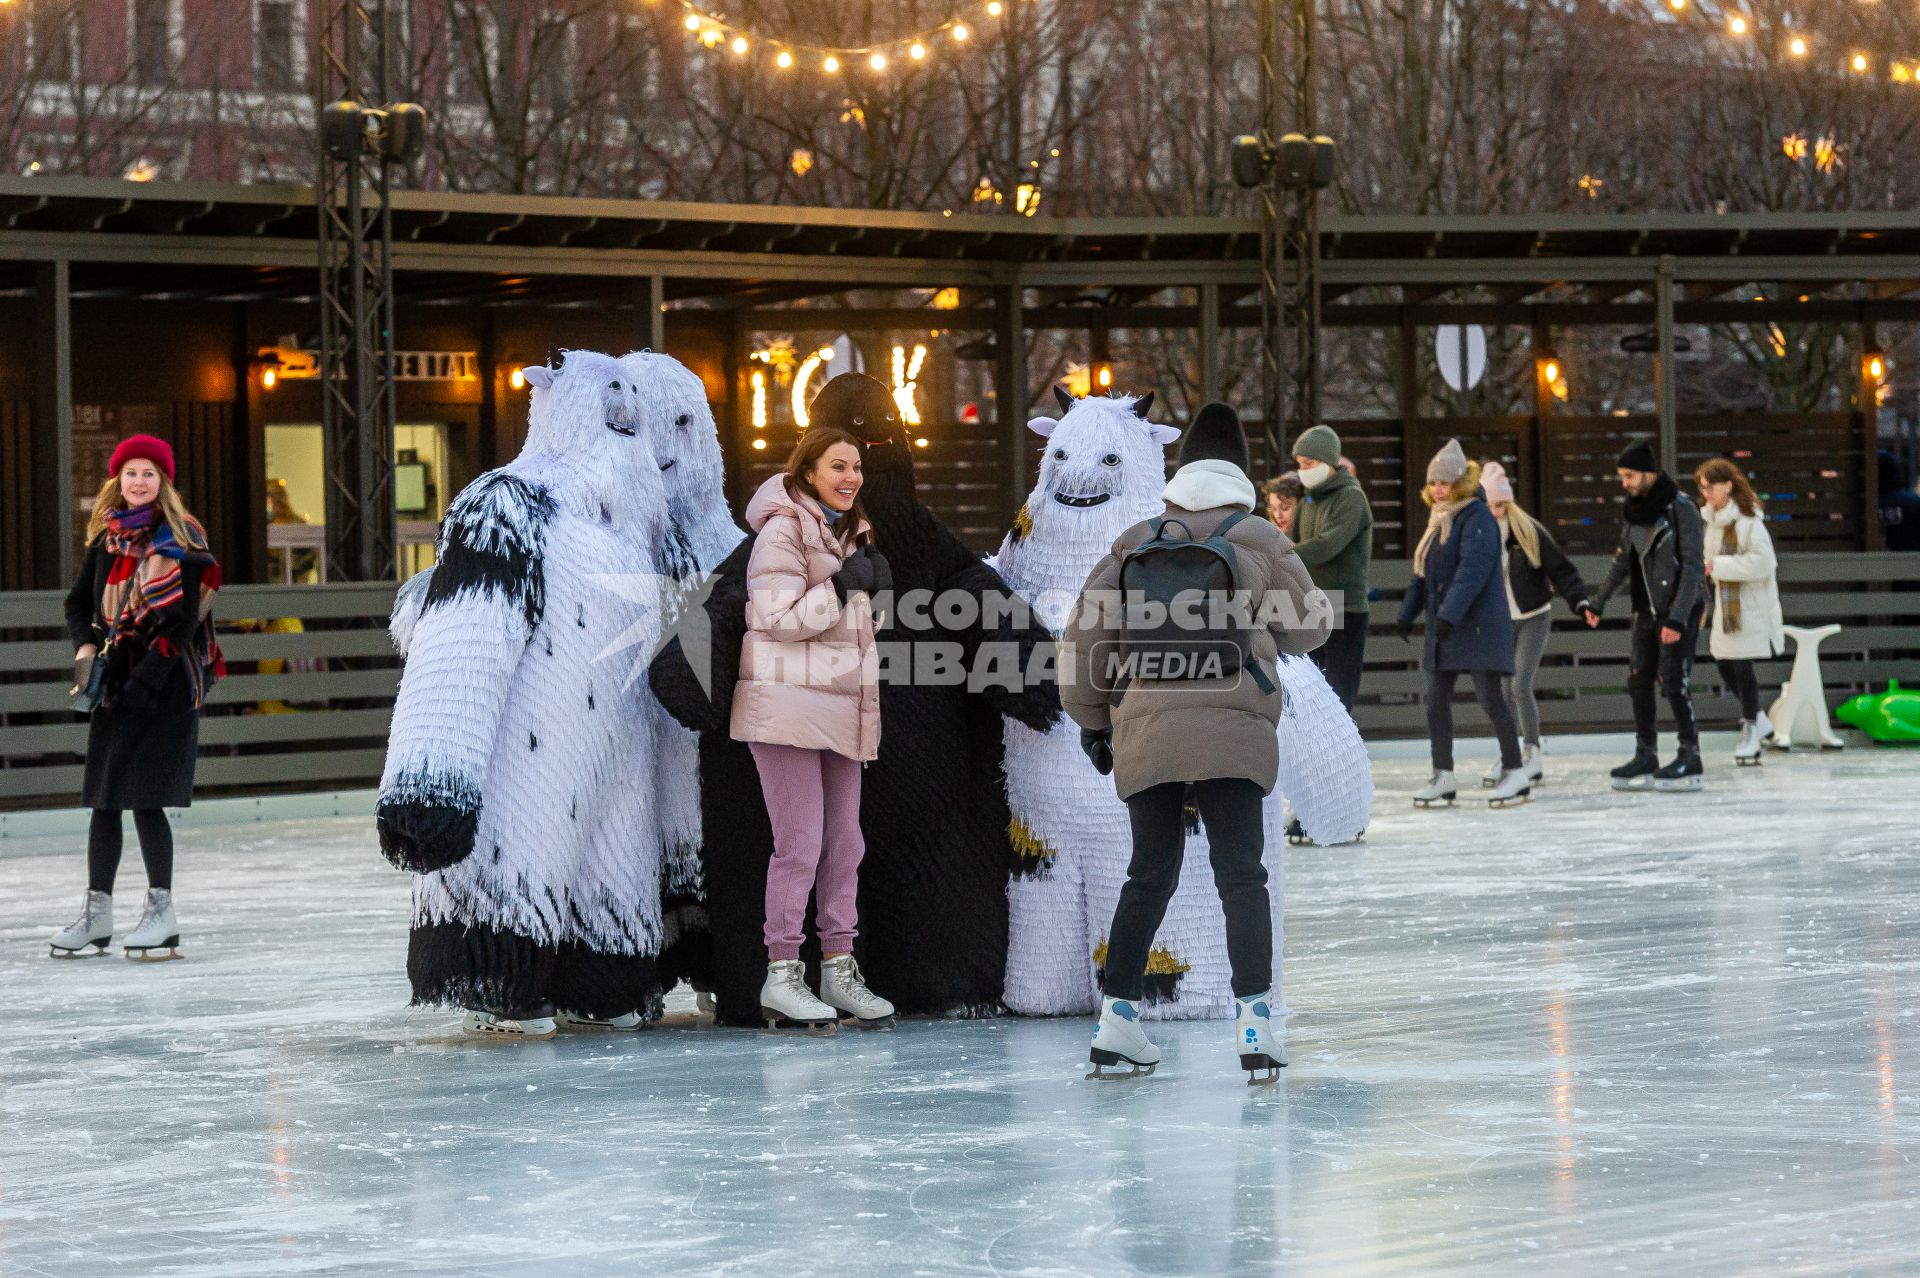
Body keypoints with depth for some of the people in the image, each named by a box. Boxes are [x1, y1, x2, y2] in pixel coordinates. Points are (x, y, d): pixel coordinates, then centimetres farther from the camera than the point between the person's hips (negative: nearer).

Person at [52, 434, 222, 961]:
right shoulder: (107, 539, 9)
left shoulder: (180, 542, -8)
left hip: (165, 682, -6)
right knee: (103, 798, 8)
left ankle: (161, 910, 1)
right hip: (116, 681, 6)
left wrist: (141, 684, -16)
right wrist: (85, 646, -4)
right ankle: (97, 911, 15)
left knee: (146, 798, -9)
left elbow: (182, 622, -12)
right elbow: (80, 601, 17)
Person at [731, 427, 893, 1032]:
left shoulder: (848, 533, 19)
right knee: (800, 844, -10)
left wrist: (877, 589, 7)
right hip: (789, 704, -9)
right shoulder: (783, 531, -9)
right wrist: (841, 588, -20)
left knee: (844, 843, 8)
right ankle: (781, 976, -4)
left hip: (839, 705, 9)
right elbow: (776, 617, -16)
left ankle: (839, 969, 14)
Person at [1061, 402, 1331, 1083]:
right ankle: (1254, 1021, -10)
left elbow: (1082, 636, 8)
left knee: (1148, 877, 13)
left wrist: (1091, 720, 18)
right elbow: (1308, 629, 14)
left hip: (1143, 731, 3)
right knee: (1241, 874, 0)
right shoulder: (1259, 541, 4)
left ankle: (1117, 1017, 12)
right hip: (1231, 732, -3)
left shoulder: (1135, 543, 10)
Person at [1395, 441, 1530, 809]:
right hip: (1442, 626, 9)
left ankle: (1515, 772, 2)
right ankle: (1443, 777, 12)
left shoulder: (1477, 517, -12)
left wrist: (1450, 613, -29)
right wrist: (1408, 612, 19)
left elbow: (1473, 569, -23)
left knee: (1489, 696, -7)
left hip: (1478, 624, -9)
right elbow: (1422, 572, 22)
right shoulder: (1438, 520, 15)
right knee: (1436, 699, 6)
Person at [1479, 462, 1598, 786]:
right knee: (1503, 690, 4)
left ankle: (1533, 754, -3)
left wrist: (1580, 602, -17)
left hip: (1533, 618, -3)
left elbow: (1560, 570, -7)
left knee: (1521, 687, -13)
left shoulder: (1530, 532, -10)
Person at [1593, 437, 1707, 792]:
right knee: (1639, 682, 5)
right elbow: (1624, 560, 19)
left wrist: (1678, 618, -23)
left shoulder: (1681, 510, -15)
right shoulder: (1633, 512, 6)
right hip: (1647, 610, 7)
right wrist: (1600, 601, 18)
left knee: (1674, 681, -10)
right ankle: (1645, 758, 12)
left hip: (1680, 609, -7)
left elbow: (1692, 567, -18)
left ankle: (1690, 759, -3)